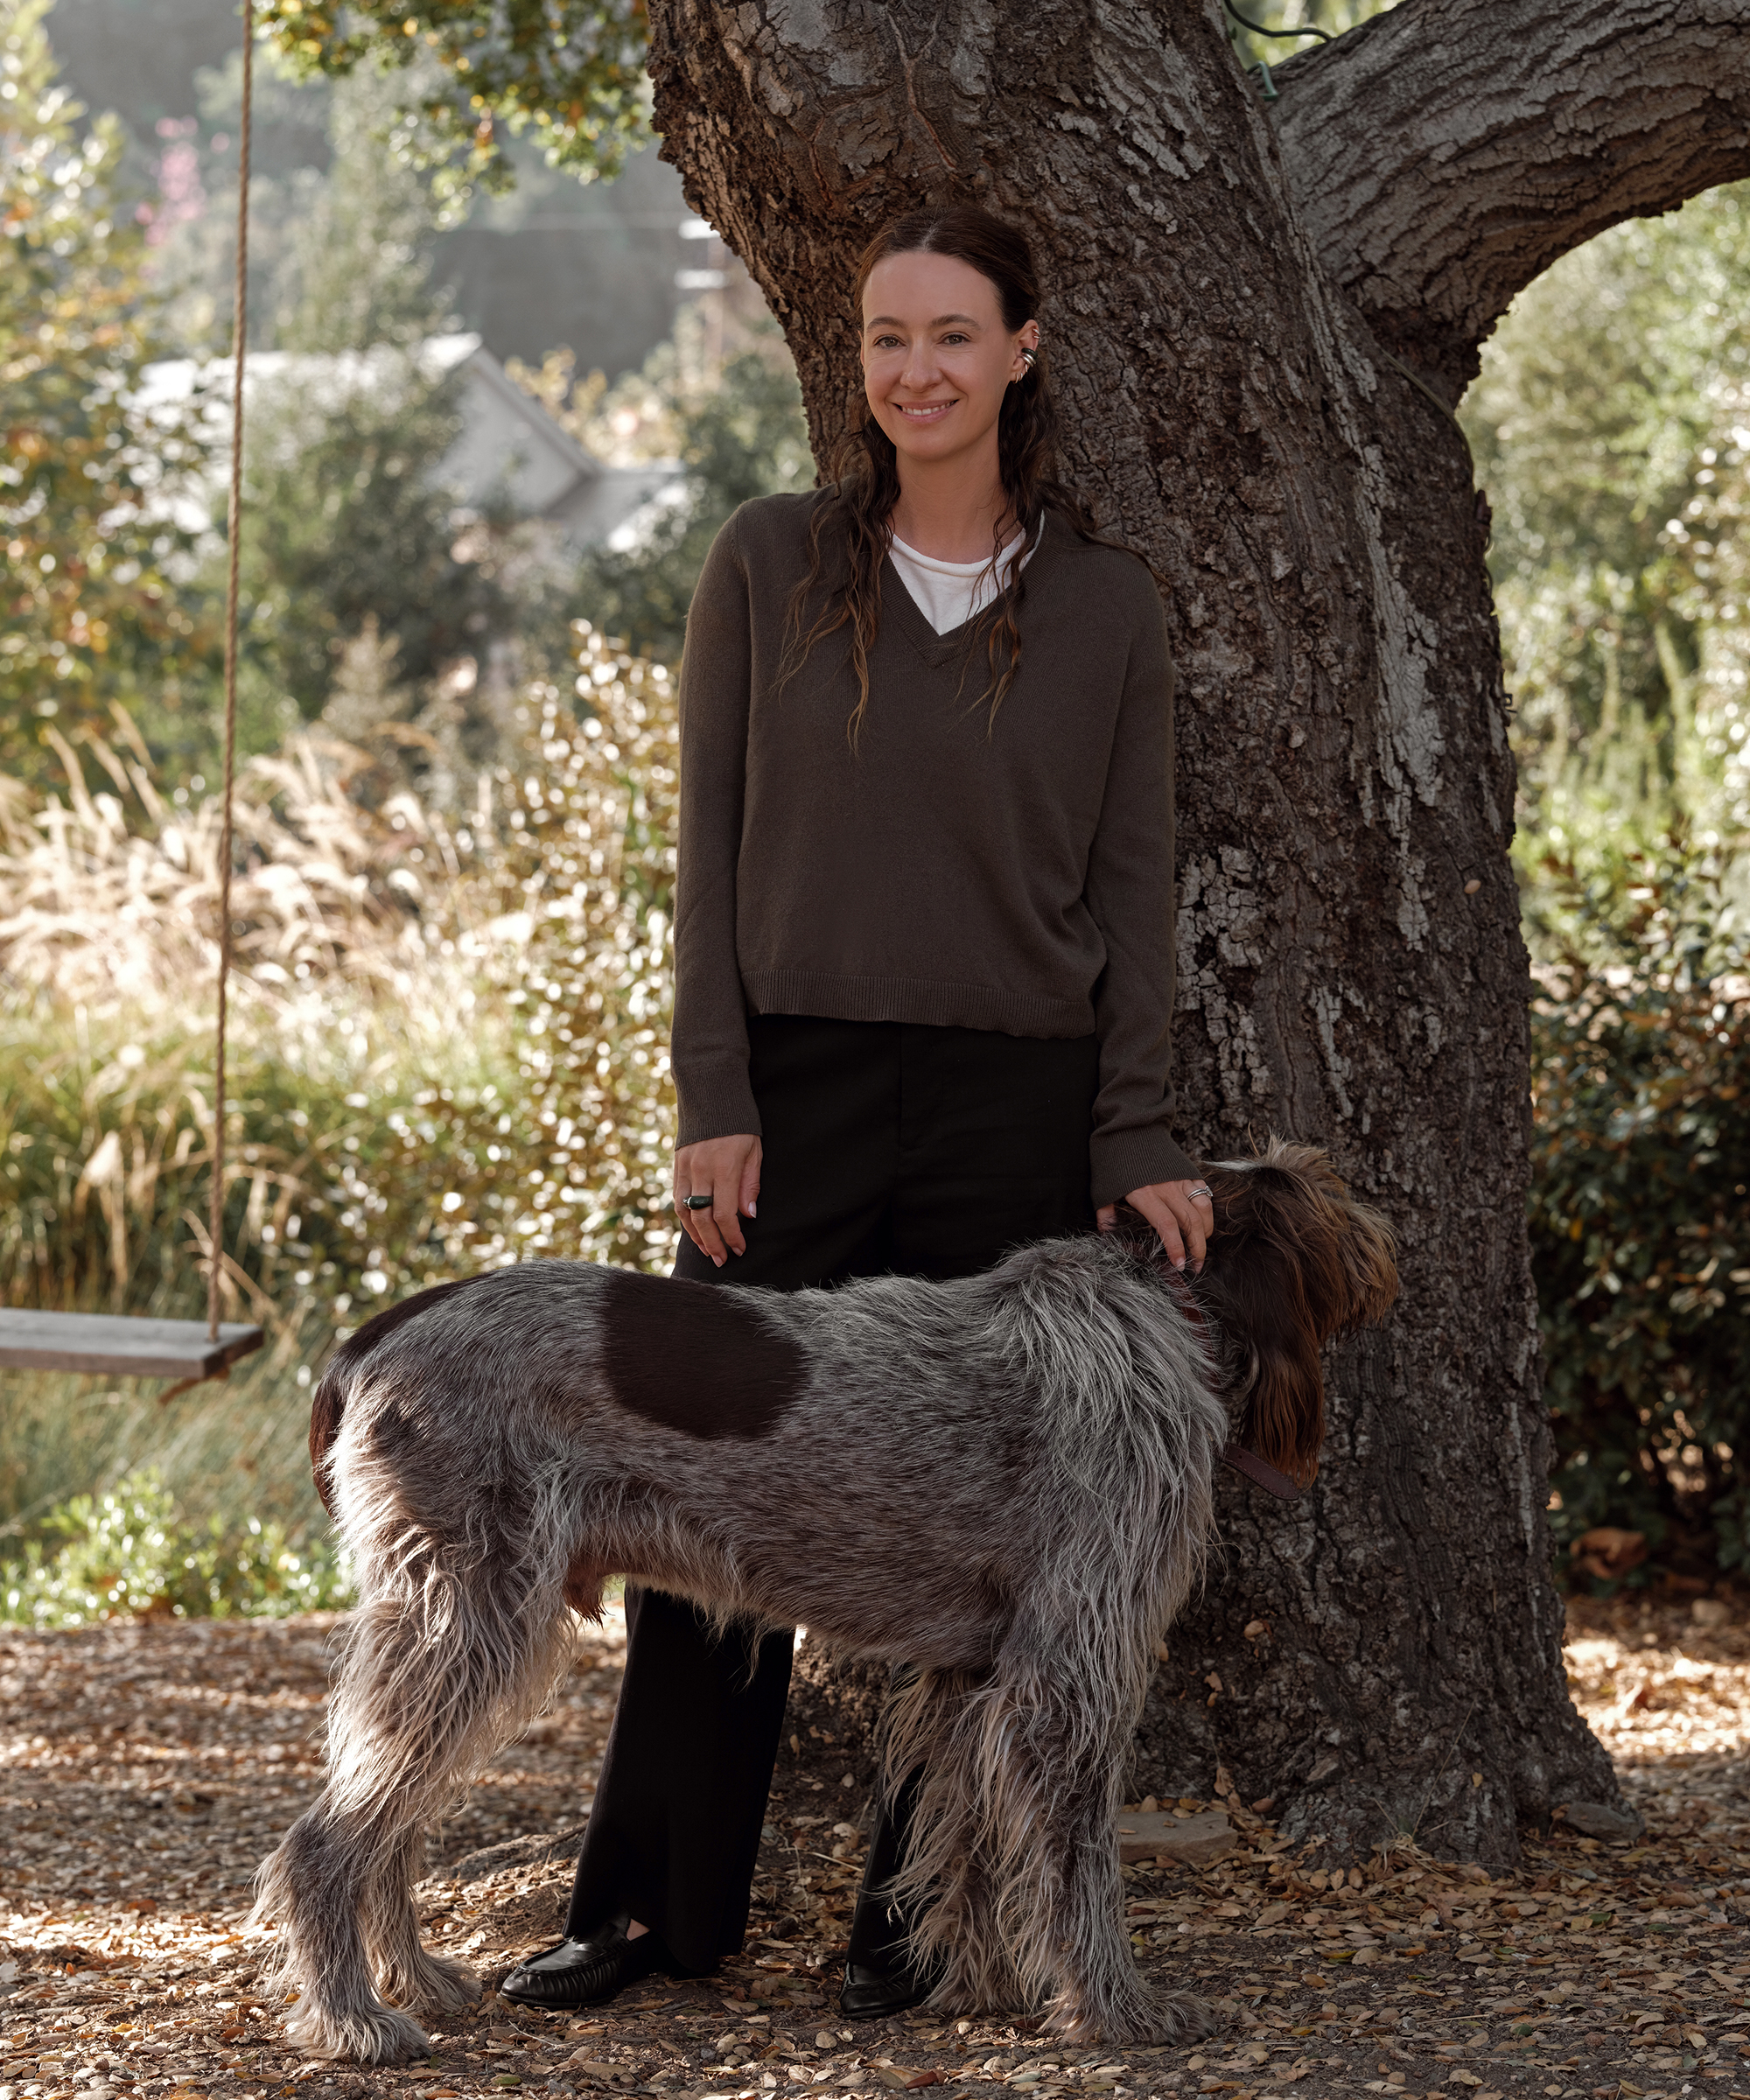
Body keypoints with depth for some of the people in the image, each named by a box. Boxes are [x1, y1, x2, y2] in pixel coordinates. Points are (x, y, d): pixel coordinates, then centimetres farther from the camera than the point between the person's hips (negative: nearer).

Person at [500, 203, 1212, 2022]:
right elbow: (712, 847, 2)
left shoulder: (1105, 606, 4)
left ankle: (919, 1918, 15)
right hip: (797, 1094, 0)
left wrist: (1137, 1140, -2)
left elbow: (1133, 884, 5)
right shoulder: (768, 566, 3)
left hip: (1013, 1111, 0)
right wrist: (714, 1102, -5)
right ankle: (653, 1901, 13)